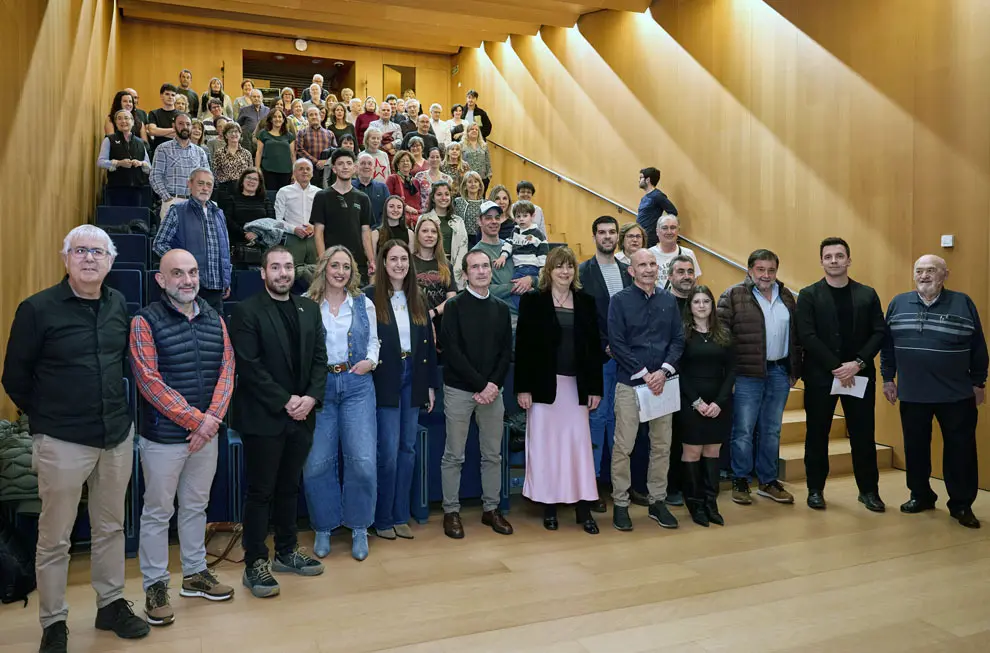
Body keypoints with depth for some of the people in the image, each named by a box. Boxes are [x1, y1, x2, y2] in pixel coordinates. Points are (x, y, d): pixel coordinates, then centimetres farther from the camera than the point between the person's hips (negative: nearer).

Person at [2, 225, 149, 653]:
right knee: (54, 538, 9)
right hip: (63, 442, -4)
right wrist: (46, 419, 4)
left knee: (111, 527, 17)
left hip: (118, 436, 4)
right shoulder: (37, 309, -10)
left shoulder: (118, 305, 3)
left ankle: (111, 604, 32)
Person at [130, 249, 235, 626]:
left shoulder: (214, 321, 6)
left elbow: (226, 370, 2)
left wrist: (212, 418, -11)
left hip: (207, 434, 5)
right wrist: (195, 419, -16)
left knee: (196, 506, 17)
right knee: (158, 512, 7)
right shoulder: (145, 322, -8)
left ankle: (195, 573, 31)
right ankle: (155, 585, 21)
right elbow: (149, 381, -15)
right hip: (163, 436, -4)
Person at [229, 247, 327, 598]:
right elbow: (249, 366, -13)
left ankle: (287, 552, 29)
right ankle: (255, 564, 14)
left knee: (289, 488, 15)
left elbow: (319, 358, 8)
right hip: (263, 418, -5)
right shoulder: (247, 311, -6)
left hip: (301, 416, 5)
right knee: (260, 492, 3)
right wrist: (286, 401, -15)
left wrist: (311, 398, -7)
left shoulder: (309, 308, 11)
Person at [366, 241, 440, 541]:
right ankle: (383, 519, 14)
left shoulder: (418, 299, 10)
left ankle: (401, 516, 21)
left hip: (412, 379, 5)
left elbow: (428, 342, 12)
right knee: (388, 451, -3)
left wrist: (431, 384, 9)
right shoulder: (370, 297, -5)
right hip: (384, 381, -5)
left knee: (408, 449, 10)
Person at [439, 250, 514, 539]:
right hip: (459, 390, -4)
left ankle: (491, 509, 21)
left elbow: (506, 351, 7)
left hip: (492, 390, 4)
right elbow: (452, 351, -10)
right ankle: (451, 511, 14)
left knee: (493, 454, 9)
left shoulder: (501, 308, 10)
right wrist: (480, 384, -14)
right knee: (454, 455, 3)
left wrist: (494, 384, -8)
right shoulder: (454, 306, -3)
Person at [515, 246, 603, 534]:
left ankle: (583, 507, 11)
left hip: (576, 384, 2)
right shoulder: (533, 300, -1)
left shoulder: (586, 302, 8)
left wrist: (595, 387, 3)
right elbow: (523, 346, -4)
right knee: (545, 443, 4)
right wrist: (523, 387, -10)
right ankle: (548, 506, 15)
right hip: (544, 383, -2)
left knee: (579, 443, 3)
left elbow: (593, 347, 8)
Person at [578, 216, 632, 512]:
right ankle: (591, 481, 8)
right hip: (597, 356, -4)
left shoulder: (628, 271, 12)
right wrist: (605, 346, -11)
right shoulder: (583, 272, -3)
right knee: (597, 416, -1)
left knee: (618, 416, 11)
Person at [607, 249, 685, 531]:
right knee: (623, 447, -1)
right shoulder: (620, 300, -4)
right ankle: (620, 503, 13)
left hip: (662, 382, 4)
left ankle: (658, 501, 24)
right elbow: (616, 344, -9)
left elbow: (678, 339, 6)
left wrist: (664, 371, -9)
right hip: (629, 383, -4)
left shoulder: (668, 300, 7)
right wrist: (644, 374, -13)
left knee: (662, 445, 10)